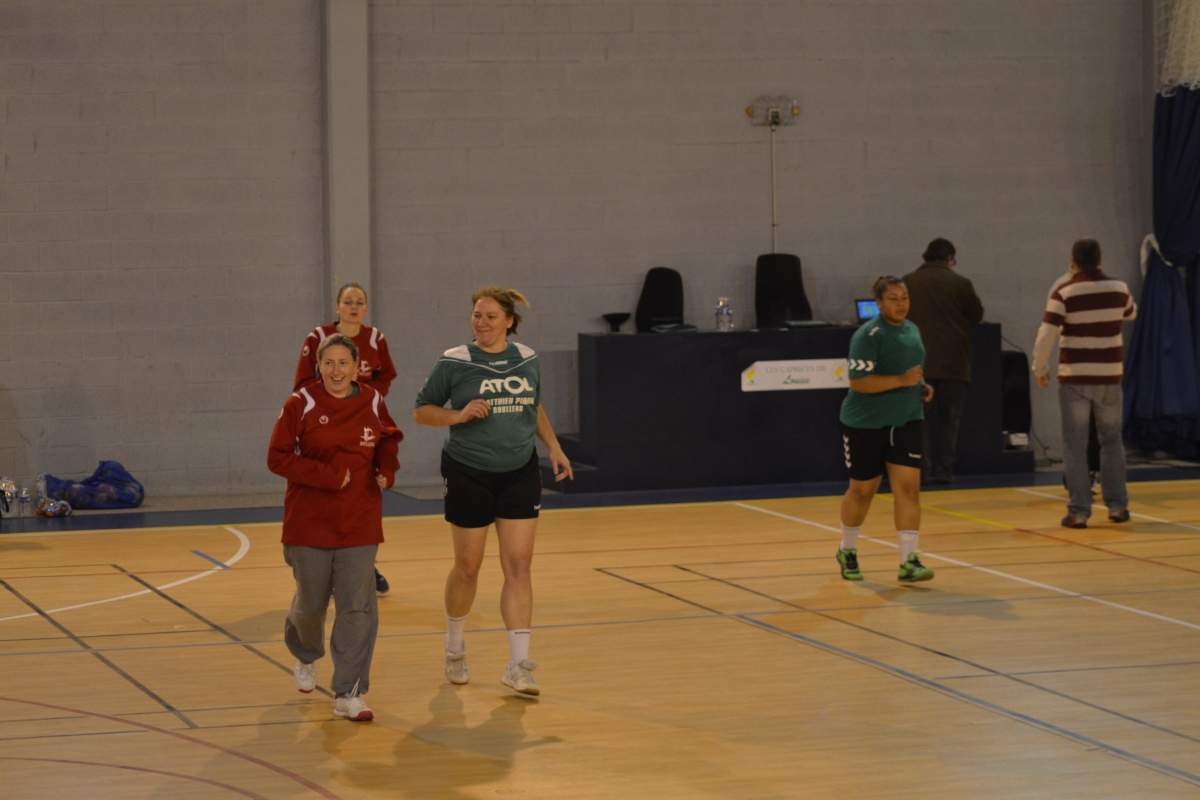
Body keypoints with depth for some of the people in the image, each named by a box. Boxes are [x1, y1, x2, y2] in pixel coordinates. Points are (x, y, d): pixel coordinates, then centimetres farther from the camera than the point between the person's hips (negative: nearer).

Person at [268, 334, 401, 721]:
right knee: (311, 602, 10)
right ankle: (305, 656, 45)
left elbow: (388, 440, 18)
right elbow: (278, 457, -11)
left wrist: (387, 469, -3)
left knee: (358, 607, -6)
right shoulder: (301, 404, -9)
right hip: (309, 522, -2)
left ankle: (348, 696, 0)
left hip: (359, 525, 2)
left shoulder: (373, 404, 0)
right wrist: (327, 476, -19)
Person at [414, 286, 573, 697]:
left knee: (518, 566, -5)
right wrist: (460, 415, -18)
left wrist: (553, 447, 11)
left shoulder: (526, 359, 4)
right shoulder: (454, 362, -8)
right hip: (469, 474, -3)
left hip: (519, 474, 3)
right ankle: (454, 646, 32)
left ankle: (518, 664, -6)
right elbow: (421, 410, -2)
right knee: (468, 567, 8)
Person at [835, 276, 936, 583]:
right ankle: (847, 550, 32)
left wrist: (921, 385, 4)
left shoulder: (912, 329, 8)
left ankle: (909, 561, -9)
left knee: (908, 488, -7)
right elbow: (858, 382, -23)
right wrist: (901, 380, -30)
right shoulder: (868, 335, -16)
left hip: (906, 420, 5)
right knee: (862, 489, 9)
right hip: (865, 423, -5)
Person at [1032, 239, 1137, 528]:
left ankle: (1079, 511, -1)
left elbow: (1046, 335, -13)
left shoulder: (1064, 293, -9)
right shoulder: (1118, 288, 1)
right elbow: (1131, 312, 24)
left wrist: (1039, 368, 1)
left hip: (1075, 377, -3)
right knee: (1111, 440, 16)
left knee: (1075, 445, 2)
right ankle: (1117, 504, 15)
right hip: (1109, 376, 3)